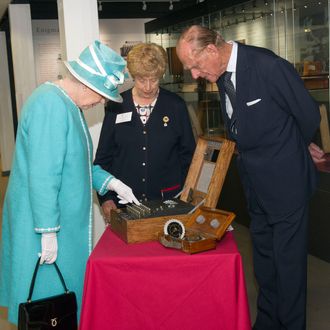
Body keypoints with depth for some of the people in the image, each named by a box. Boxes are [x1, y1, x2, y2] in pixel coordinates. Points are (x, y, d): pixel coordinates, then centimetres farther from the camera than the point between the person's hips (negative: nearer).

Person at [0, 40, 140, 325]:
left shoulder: (68, 105, 11)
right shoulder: (50, 104, -21)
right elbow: (42, 175, -24)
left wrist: (111, 183, 10)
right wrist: (48, 231, -22)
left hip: (65, 220, 10)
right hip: (45, 225, -10)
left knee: (65, 287, 17)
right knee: (49, 289, 2)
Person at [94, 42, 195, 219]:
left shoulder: (176, 106, 2)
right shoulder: (116, 107, 2)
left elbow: (187, 153, 7)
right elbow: (104, 156, 6)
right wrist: (106, 197, -1)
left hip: (167, 198, 0)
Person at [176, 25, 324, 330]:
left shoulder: (268, 66, -22)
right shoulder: (222, 75, 2)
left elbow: (309, 114, -11)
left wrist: (299, 147, 6)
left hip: (285, 179, -8)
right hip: (255, 181, 8)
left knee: (288, 258, 3)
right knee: (263, 255, 18)